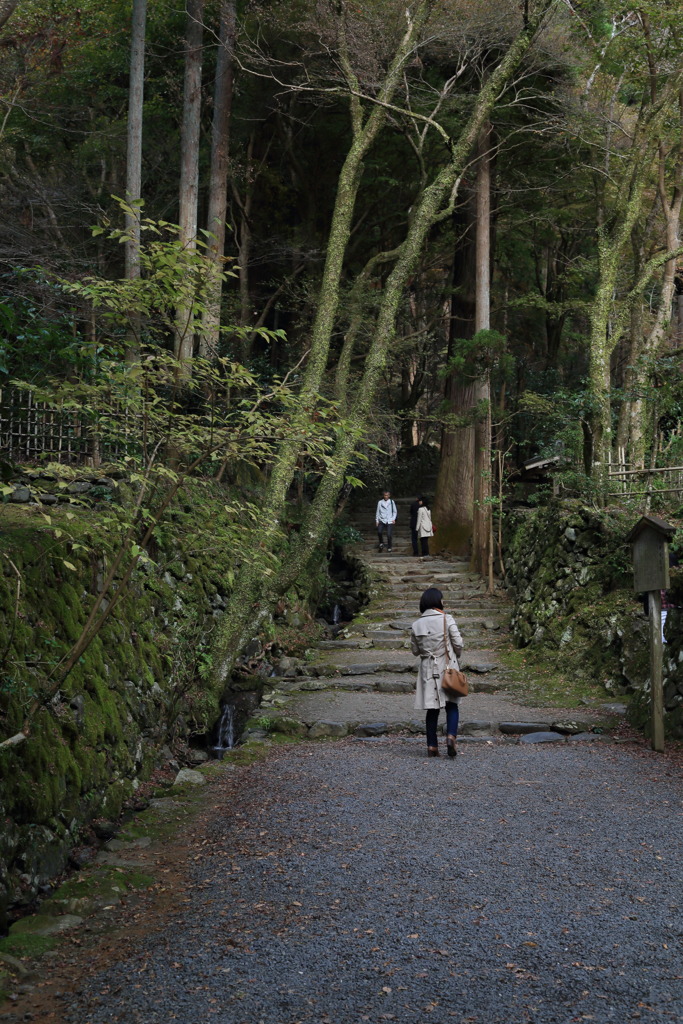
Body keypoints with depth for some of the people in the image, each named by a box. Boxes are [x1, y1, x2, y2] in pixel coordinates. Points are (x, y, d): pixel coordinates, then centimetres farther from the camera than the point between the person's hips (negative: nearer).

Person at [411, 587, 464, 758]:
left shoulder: (417, 624, 1)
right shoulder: (447, 619, -9)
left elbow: (415, 650, 7)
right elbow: (458, 644, -8)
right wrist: (456, 655, 12)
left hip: (428, 670, 3)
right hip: (447, 667, -3)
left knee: (432, 709, 8)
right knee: (452, 705, 7)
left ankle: (432, 747, 8)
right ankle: (451, 736, -15)